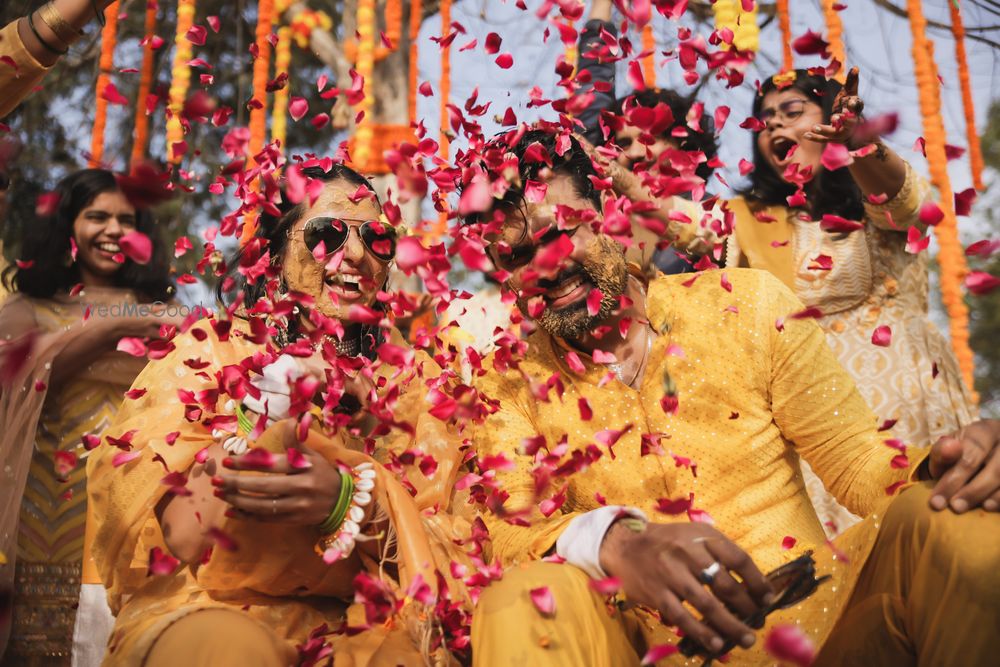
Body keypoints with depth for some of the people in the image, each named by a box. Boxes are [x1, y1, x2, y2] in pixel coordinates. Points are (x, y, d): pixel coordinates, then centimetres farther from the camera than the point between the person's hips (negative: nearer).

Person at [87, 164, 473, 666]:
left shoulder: (410, 375, 9)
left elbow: (445, 545, 0)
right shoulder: (207, 353, 3)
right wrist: (272, 417, -19)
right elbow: (173, 542, -7)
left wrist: (349, 502, -21)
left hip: (360, 622, 1)